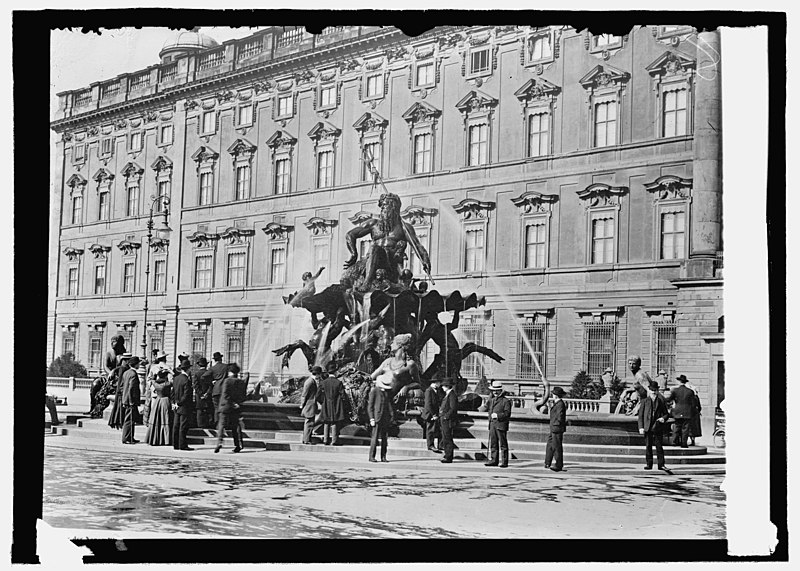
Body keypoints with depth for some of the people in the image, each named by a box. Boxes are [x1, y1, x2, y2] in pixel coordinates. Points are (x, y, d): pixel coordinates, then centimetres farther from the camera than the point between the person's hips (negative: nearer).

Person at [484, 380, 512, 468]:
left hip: (501, 425, -7)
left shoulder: (506, 401, -4)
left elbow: (507, 414, -11)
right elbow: (487, 409, 31)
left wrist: (497, 415, -18)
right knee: (492, 443, 8)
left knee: (503, 444, -3)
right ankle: (493, 460, 14)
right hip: (492, 425, 7)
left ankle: (504, 462, 0)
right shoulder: (491, 400, 18)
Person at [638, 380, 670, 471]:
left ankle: (661, 464, 2)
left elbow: (666, 413, 14)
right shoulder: (644, 401, 8)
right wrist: (641, 427, -3)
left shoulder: (661, 401, 9)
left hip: (657, 427, -1)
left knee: (659, 446, -2)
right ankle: (649, 464, 10)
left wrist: (663, 418, -10)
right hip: (647, 427, 1)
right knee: (648, 446, 3)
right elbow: (641, 415, 6)